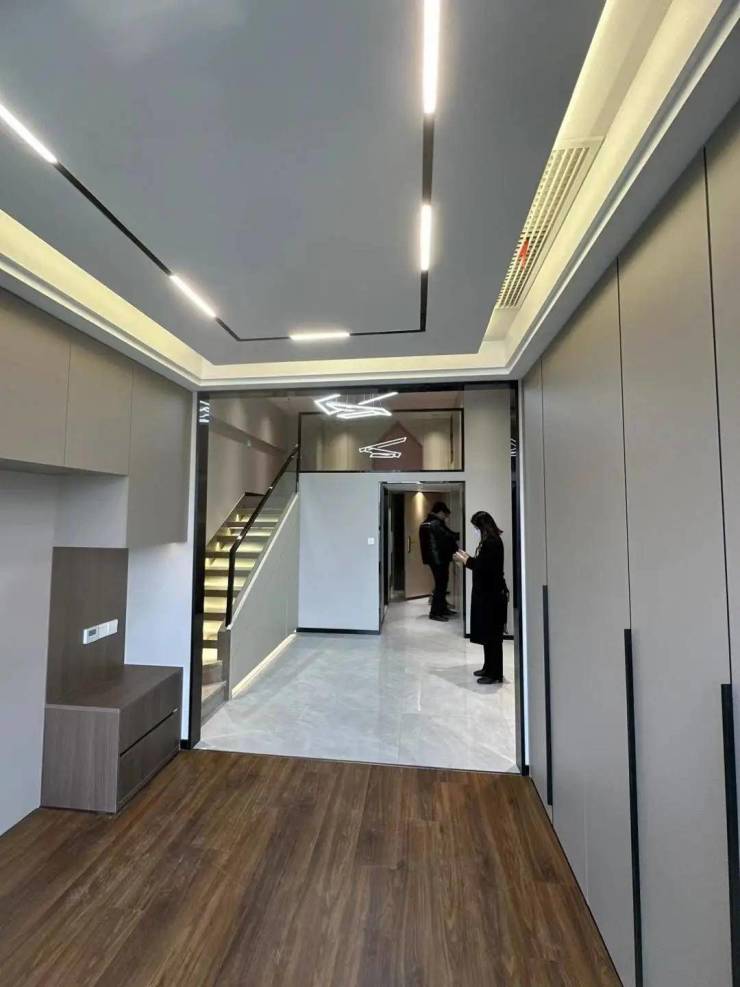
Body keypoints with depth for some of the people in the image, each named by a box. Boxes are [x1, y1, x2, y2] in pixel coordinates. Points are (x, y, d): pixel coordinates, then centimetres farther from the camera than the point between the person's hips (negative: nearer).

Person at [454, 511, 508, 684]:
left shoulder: (491, 542, -19)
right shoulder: (492, 540, 11)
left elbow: (481, 566, -23)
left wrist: (464, 560, -9)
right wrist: (468, 557, 14)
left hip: (491, 594, -10)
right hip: (488, 592, 10)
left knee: (492, 634, 0)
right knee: (488, 633, 18)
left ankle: (495, 673, 11)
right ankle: (489, 668, 30)